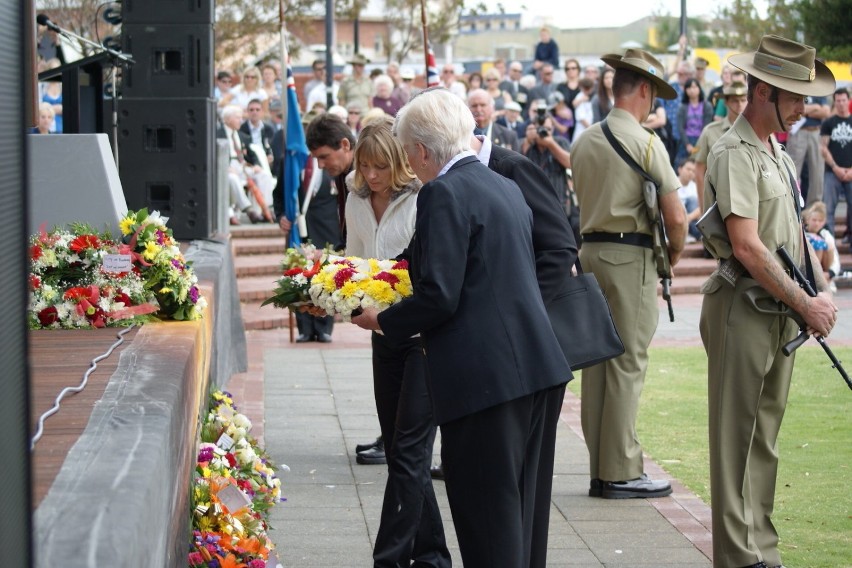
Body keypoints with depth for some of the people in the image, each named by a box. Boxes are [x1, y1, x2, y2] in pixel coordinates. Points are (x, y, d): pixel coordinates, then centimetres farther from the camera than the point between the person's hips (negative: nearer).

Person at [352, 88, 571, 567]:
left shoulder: (444, 194, -12)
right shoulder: (507, 187, 15)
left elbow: (439, 296, -18)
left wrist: (382, 321, -1)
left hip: (482, 374, -9)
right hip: (530, 364, 9)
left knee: (486, 517, -2)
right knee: (517, 505, 17)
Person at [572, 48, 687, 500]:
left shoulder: (584, 142, 11)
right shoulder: (645, 142, -10)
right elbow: (675, 217, -11)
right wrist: (675, 251, 7)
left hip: (590, 251, 7)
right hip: (631, 256, -7)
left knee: (596, 361, 9)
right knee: (627, 363, -4)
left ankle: (599, 470, 13)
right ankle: (620, 471, -2)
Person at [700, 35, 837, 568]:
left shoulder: (779, 154, 16)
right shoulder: (735, 153, -13)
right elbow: (747, 247, -19)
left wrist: (822, 289, 5)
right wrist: (804, 304, -15)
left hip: (782, 311, 9)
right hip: (744, 308, -9)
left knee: (765, 437, 13)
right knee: (737, 437, -4)